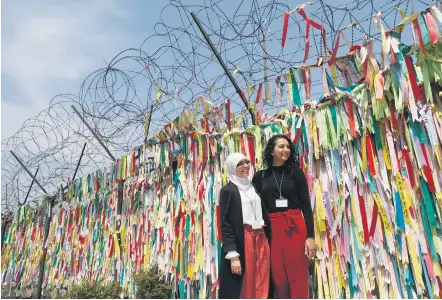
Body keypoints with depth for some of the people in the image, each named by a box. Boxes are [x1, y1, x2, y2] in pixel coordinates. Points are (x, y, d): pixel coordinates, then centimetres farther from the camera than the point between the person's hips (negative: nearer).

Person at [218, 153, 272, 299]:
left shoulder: (254, 187, 13)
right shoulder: (228, 190, -5)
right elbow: (225, 224, -10)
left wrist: (268, 240, 11)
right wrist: (233, 255, -15)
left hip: (261, 241, 6)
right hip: (241, 244, -6)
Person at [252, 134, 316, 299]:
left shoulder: (296, 172, 5)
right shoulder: (260, 176, 6)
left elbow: (306, 205, 2)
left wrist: (311, 236, -5)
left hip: (295, 226, -1)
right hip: (272, 229, 1)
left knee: (298, 277, 3)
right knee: (278, 279, 7)